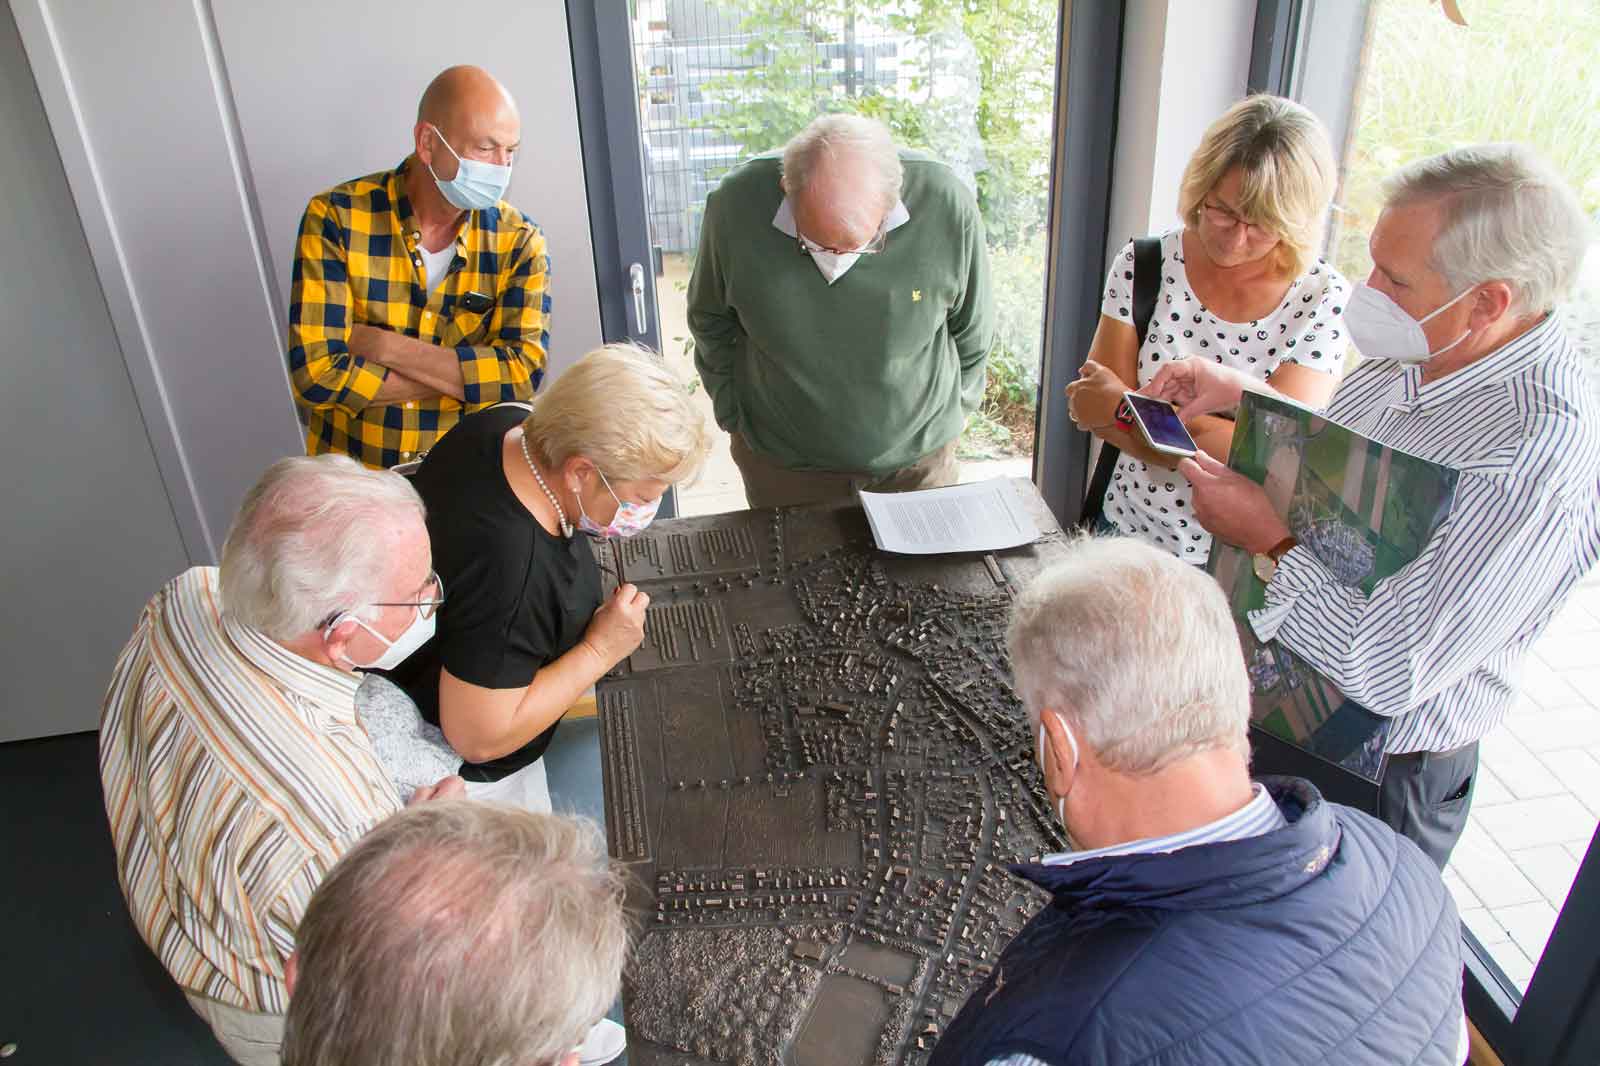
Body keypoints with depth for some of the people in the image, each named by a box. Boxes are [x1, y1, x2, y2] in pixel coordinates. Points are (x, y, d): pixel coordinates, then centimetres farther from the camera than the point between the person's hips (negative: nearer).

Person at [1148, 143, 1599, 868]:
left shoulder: (1539, 461, -33)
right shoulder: (1414, 355, -6)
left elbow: (1394, 672, -34)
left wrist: (1265, 539, -25)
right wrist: (1240, 397, -1)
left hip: (1374, 772, -8)